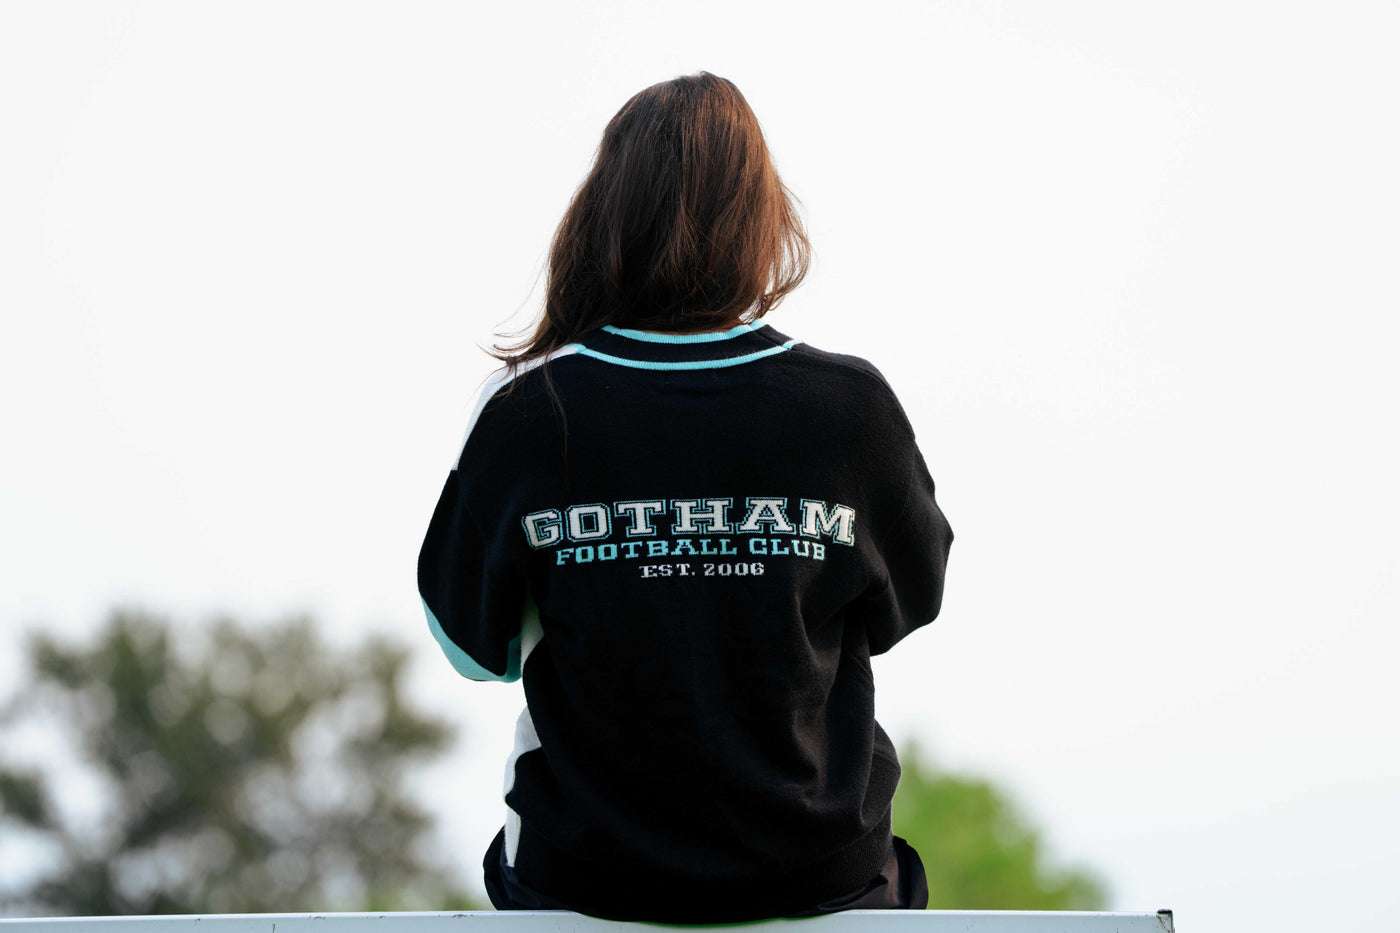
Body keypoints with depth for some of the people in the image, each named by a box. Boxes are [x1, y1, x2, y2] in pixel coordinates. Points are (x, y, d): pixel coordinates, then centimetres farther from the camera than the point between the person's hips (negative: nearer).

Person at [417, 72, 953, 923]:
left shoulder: (527, 413, -12)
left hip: (585, 877, 0)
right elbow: (903, 606, 6)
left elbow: (474, 648, 0)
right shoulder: (849, 407, -11)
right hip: (818, 875, 0)